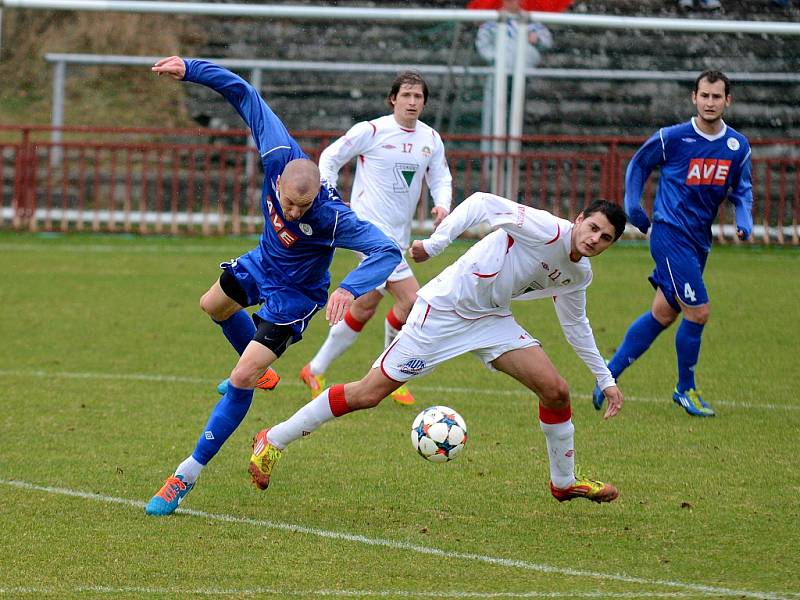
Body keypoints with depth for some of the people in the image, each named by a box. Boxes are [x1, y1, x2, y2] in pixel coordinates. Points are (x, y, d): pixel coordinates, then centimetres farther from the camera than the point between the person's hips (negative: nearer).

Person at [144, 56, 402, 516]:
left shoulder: (331, 217, -43)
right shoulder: (279, 156, -32)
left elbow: (388, 252, -47)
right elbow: (245, 95, -23)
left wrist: (350, 289, -63)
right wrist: (189, 69, -26)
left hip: (293, 296, -7)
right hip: (263, 264, 7)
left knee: (242, 379, -15)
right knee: (213, 306, 35)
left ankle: (189, 475, -4)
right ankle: (259, 367, 63)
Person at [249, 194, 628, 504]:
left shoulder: (578, 275, 6)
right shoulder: (547, 230, -21)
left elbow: (575, 324, 25)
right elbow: (483, 203, -23)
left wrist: (605, 380, 27)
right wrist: (435, 243, -29)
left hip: (492, 320, 8)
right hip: (444, 308, -8)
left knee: (555, 390, -5)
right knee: (369, 394, -8)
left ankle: (564, 483, 18)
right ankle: (272, 442, 5)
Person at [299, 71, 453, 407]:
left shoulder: (431, 140, 9)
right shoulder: (371, 131, -8)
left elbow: (440, 178, 16)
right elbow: (329, 158, 2)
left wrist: (442, 205, -6)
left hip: (398, 235, 7)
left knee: (364, 308, 11)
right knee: (411, 300, -17)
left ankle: (316, 370, 25)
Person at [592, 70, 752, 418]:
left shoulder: (738, 146, 4)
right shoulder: (672, 138, -9)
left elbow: (742, 187, 18)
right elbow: (638, 165, 7)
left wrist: (745, 219, -1)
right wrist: (632, 205, -2)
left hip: (699, 241, 6)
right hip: (670, 234, -6)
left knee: (663, 315, 10)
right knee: (698, 311, -13)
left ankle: (609, 374, 23)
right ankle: (685, 389, 5)